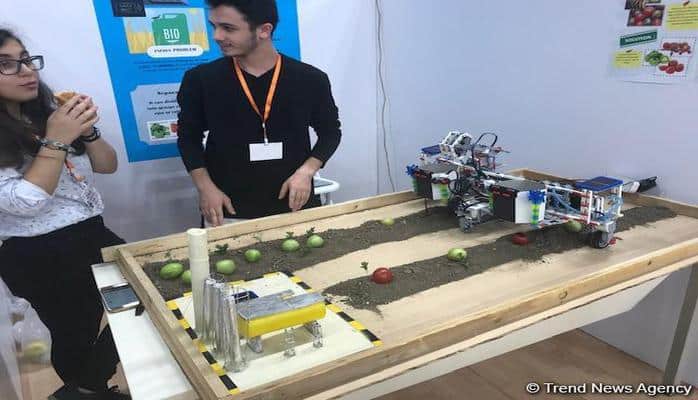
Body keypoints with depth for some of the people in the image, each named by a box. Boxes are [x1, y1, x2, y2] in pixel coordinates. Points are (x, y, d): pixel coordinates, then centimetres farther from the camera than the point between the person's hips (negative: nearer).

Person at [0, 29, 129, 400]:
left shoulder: (49, 114, 5)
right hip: (38, 257, -6)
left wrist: (86, 132, -13)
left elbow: (108, 165, 5)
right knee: (75, 335, 11)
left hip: (92, 234, 6)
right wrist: (56, 140, -23)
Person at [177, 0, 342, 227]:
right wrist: (205, 187, -6)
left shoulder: (310, 79, -6)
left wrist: (306, 171, -9)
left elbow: (330, 132, 6)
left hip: (294, 205, 1)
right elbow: (189, 137, 7)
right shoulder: (200, 80, -4)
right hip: (230, 212, 0)